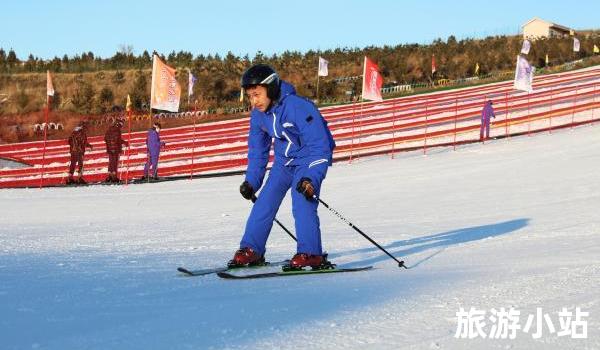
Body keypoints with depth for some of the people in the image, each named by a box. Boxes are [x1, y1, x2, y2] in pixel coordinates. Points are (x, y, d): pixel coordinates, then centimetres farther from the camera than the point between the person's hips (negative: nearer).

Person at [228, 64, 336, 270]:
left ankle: (311, 254, -17)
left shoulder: (299, 108, -31)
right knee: (264, 202, -2)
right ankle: (251, 250, 8)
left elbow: (321, 148, -30)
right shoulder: (258, 114, -9)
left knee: (302, 202, -23)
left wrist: (311, 179, -39)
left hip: (310, 158, -6)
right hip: (284, 161, 6)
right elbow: (257, 151, 8)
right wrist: (251, 182, 2)